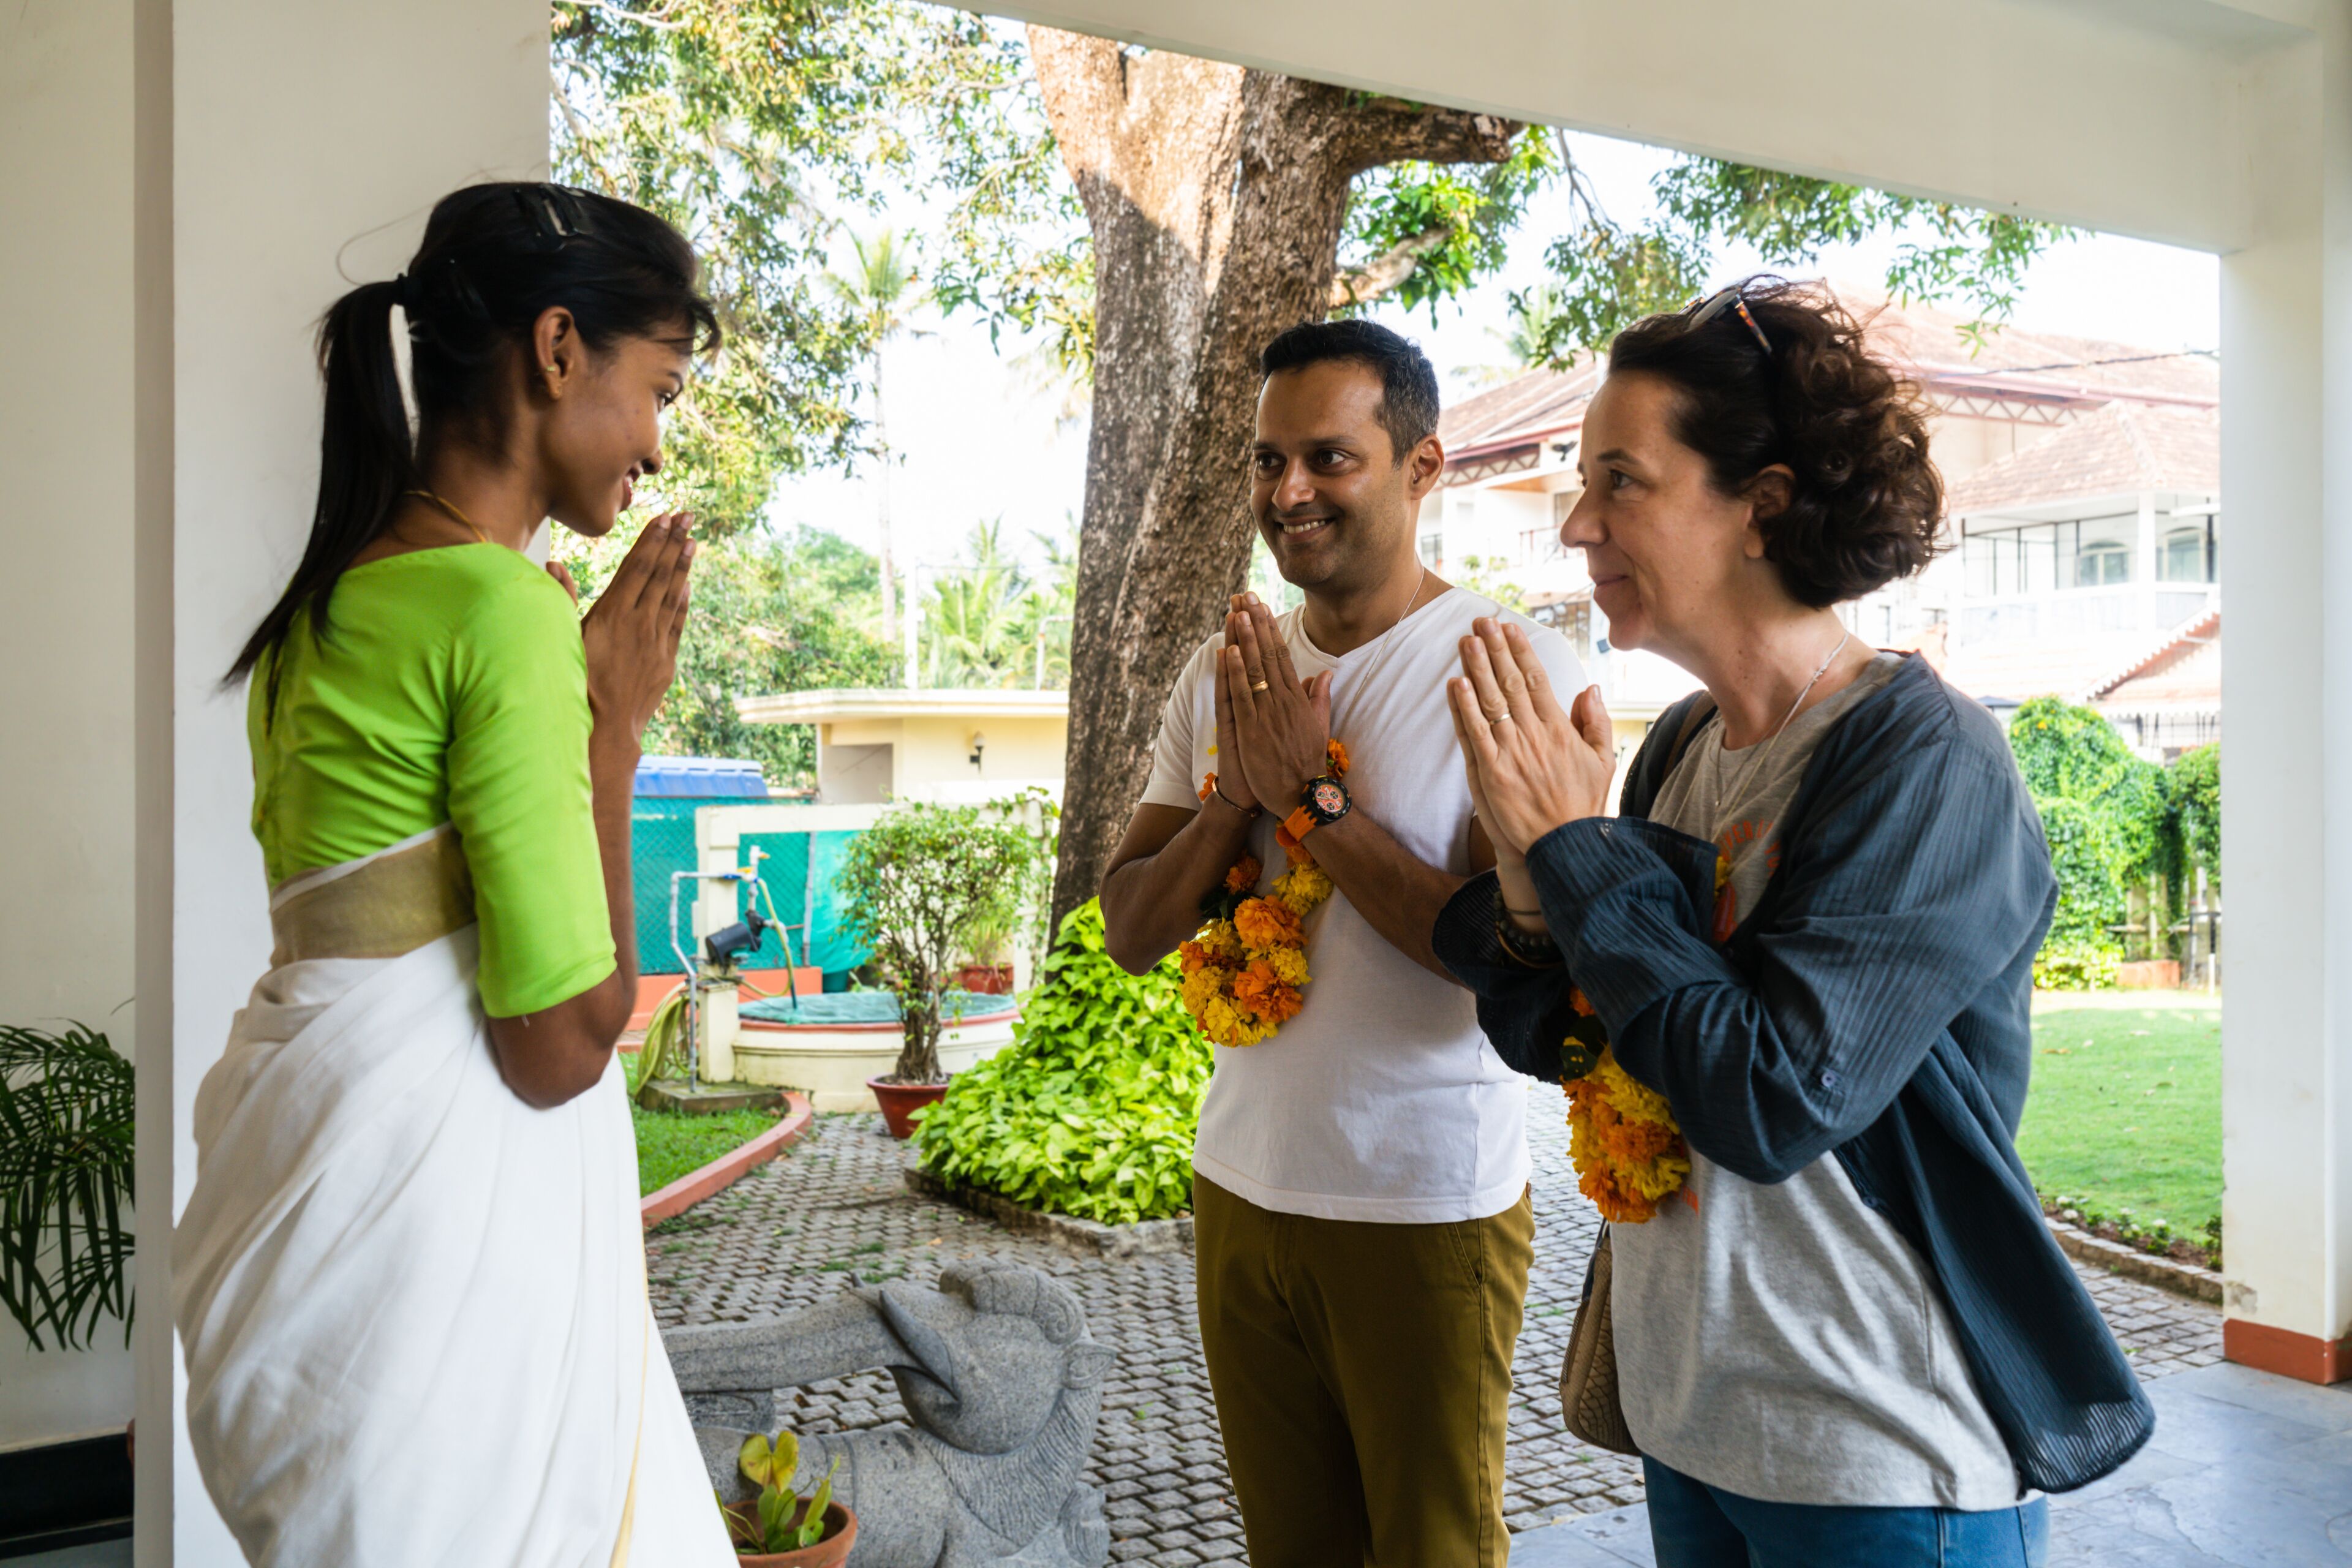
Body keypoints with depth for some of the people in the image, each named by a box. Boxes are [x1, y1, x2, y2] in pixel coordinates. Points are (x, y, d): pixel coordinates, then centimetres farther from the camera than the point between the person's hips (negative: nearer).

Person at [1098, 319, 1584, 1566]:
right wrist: (1238, 794, -14)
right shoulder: (1225, 673, 4)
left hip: (1429, 1211, -5)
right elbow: (1131, 934, 3)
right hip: (1241, 1186, 5)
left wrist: (1310, 794, -21)